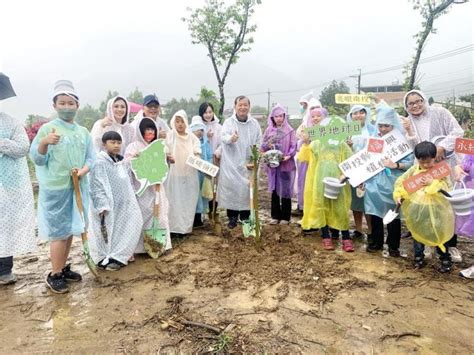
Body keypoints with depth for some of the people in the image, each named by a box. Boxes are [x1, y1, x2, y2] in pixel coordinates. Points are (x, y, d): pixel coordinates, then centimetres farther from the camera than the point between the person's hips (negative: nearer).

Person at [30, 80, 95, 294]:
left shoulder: (83, 132, 7)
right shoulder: (47, 129, -7)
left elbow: (91, 157, 7)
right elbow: (36, 159, -8)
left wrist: (84, 170, -12)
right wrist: (43, 142, -27)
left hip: (77, 187, 5)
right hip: (55, 189, -5)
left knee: (70, 230, 14)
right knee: (58, 232, 0)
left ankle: (63, 268, 29)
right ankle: (54, 275, 15)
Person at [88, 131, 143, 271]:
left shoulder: (122, 161, 12)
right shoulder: (99, 162, -13)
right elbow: (97, 186, -18)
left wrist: (131, 201, 19)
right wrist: (102, 206, -23)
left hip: (123, 204, 8)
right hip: (109, 205, -8)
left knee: (123, 230, 11)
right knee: (107, 231, 2)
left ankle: (118, 256, 22)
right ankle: (105, 259, 15)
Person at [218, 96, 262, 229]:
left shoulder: (254, 124, 4)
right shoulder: (228, 122, -2)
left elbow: (258, 143, 6)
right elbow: (224, 137, -20)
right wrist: (231, 138, -42)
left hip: (248, 164, 2)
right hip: (231, 164, -1)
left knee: (247, 189, 5)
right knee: (231, 188, 2)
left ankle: (245, 217, 21)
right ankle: (232, 217, 18)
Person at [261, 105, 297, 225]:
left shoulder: (290, 130, 0)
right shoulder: (269, 130, 8)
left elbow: (293, 146, -6)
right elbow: (262, 147, 7)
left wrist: (288, 156, -23)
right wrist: (267, 145, -15)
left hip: (286, 165, -3)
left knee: (285, 191, 1)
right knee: (274, 190, 8)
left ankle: (285, 217, 12)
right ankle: (275, 216, 18)